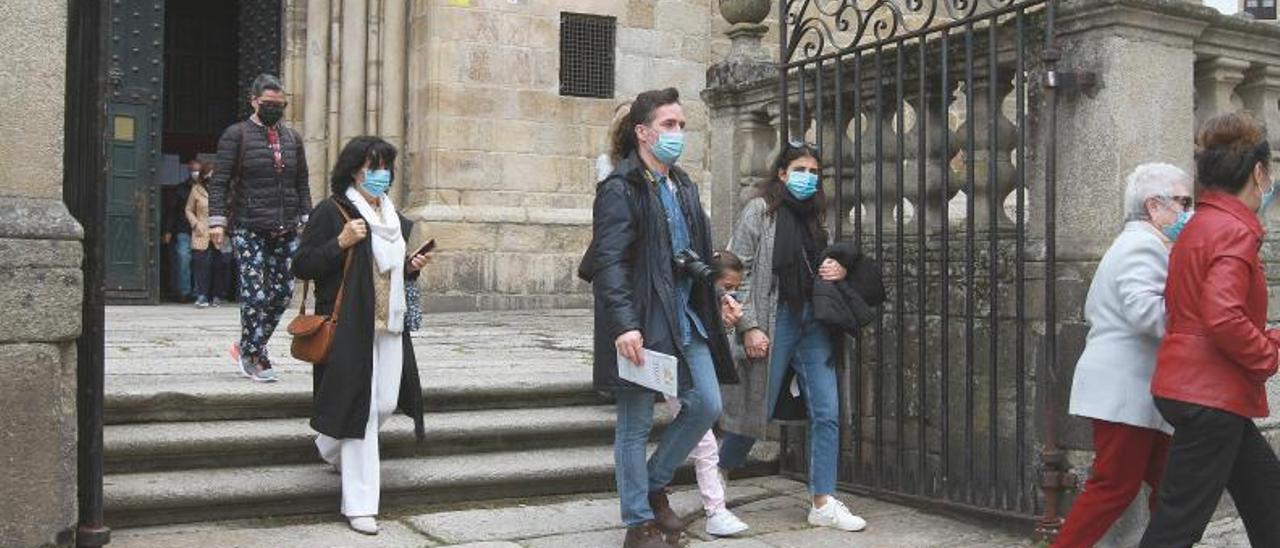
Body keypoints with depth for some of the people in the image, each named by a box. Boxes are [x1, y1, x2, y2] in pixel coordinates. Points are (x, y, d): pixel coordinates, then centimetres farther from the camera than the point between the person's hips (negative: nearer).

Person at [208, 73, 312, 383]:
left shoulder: (292, 139, 16)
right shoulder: (236, 135, 1)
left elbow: (302, 184, 20)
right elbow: (219, 181, -3)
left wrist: (306, 219, 10)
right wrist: (217, 220, -12)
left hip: (286, 231, 5)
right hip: (249, 229, -5)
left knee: (282, 293, 5)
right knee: (255, 296, -6)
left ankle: (246, 348, 22)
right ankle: (256, 358, 8)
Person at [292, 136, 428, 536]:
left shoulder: (393, 217, 16)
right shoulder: (332, 212, -5)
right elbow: (301, 266, -8)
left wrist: (411, 267, 6)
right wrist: (340, 242, -20)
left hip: (389, 324, 7)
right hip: (350, 327, -7)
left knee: (386, 404, 8)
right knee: (360, 410, -7)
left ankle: (335, 449, 39)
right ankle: (359, 503, 2)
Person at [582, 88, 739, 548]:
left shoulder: (683, 186, 15)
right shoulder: (620, 190, -11)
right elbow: (608, 263, -18)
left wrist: (713, 301, 17)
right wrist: (623, 324, -27)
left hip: (685, 318, 8)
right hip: (641, 323, -8)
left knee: (706, 406, 5)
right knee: (636, 423, 2)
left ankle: (654, 484, 26)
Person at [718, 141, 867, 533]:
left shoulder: (815, 216, 15)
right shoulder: (760, 210, -3)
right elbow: (740, 271, -9)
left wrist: (839, 271, 2)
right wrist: (749, 326, -15)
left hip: (813, 323, 6)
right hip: (773, 321, -6)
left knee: (827, 413, 0)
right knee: (757, 410, 2)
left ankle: (824, 503, 6)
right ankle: (716, 480, 25)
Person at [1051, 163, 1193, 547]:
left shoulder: (1133, 244, 24)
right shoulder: (1144, 245, -11)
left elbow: (1093, 309, 29)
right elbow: (1144, 310, -26)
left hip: (1130, 393, 11)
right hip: (1124, 392, -11)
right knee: (1114, 487, -9)